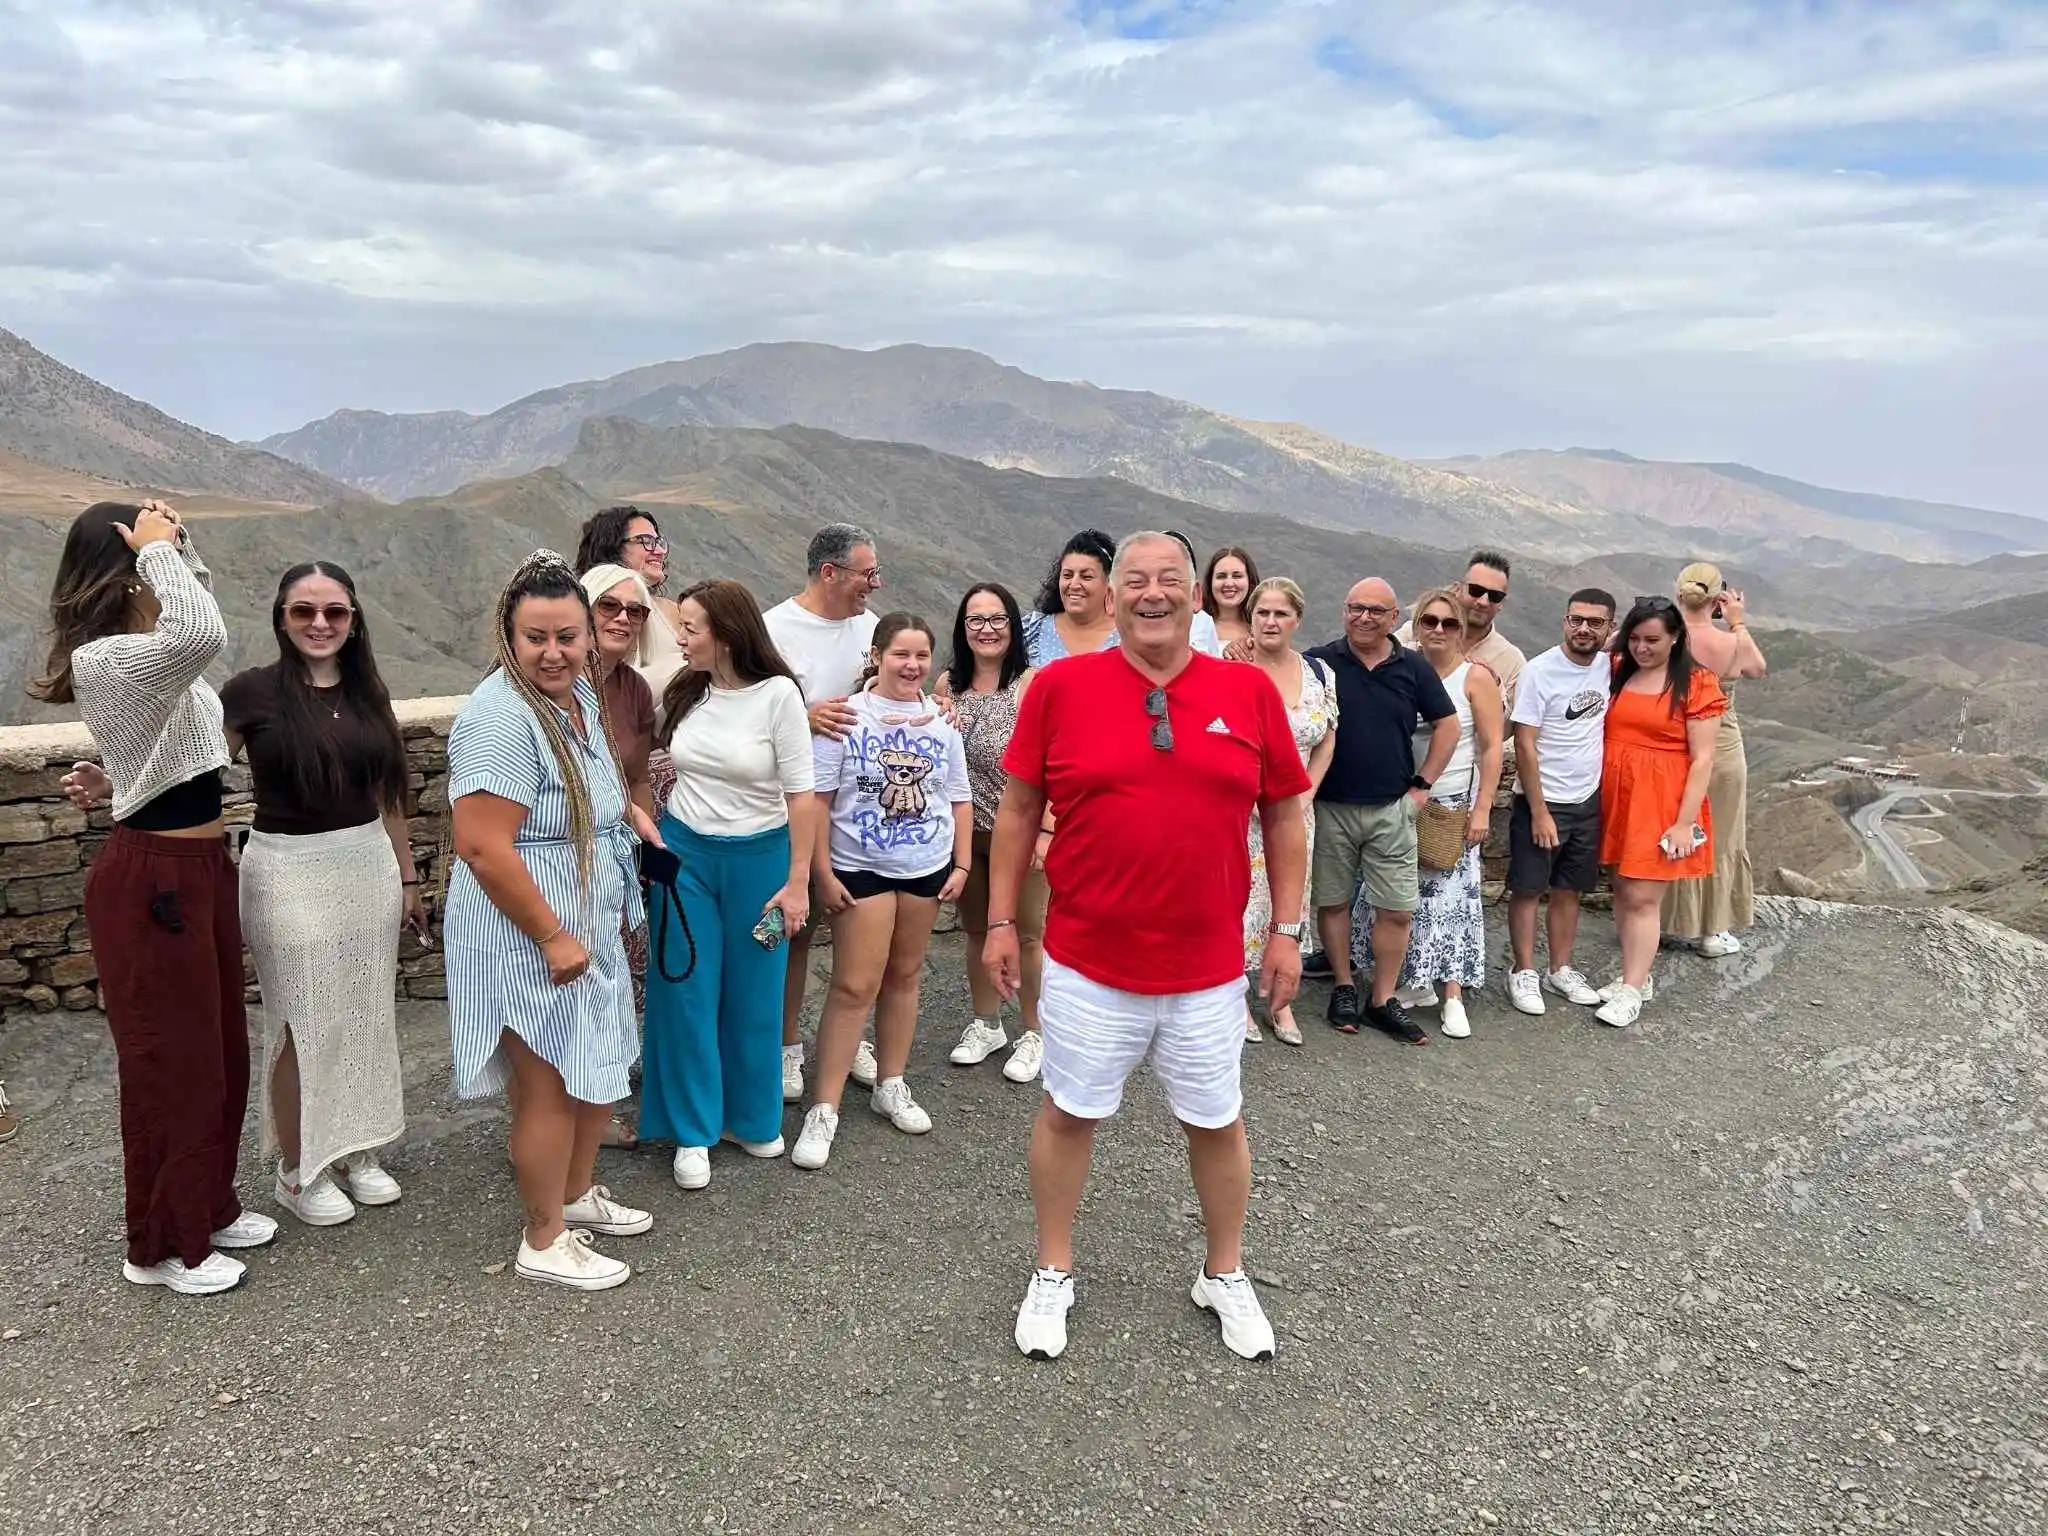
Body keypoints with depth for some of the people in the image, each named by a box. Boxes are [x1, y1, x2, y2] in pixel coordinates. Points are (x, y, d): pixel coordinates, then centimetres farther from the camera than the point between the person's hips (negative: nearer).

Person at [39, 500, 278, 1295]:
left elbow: (198, 619, 29)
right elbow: (203, 634, -41)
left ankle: (208, 1208, 37)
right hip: (153, 880, -10)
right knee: (169, 1063, 4)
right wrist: (157, 549, -28)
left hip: (200, 867, 10)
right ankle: (160, 1246, 21)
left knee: (219, 1051, 20)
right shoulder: (102, 661, -22)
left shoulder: (142, 653, 7)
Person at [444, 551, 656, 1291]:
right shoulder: (500, 718, -25)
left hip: (588, 926, 9)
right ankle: (544, 1243, 22)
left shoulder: (580, 694, 5)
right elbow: (483, 848, -28)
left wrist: (630, 809, 9)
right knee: (551, 1089, 4)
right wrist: (553, 936, -23)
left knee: (600, 1067, 20)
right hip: (529, 939, -9)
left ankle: (578, 1194, 42)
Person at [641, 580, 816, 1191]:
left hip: (758, 857, -3)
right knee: (686, 992, 5)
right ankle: (693, 1131, 18)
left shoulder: (778, 694, -14)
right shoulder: (684, 691, -1)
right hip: (684, 853, 3)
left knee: (753, 995, 9)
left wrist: (797, 881, -11)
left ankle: (750, 1117, 30)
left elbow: (801, 794, -12)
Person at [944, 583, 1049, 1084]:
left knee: (1027, 935, 8)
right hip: (967, 831, 5)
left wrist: (1047, 831, -19)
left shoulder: (1033, 683, -12)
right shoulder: (948, 684, 4)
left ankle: (1034, 1034, 24)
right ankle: (986, 1025, 34)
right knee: (977, 930, 17)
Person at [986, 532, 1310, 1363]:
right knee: (1069, 1112, 14)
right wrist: (1001, 923, 1)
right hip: (1087, 962, -1)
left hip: (1210, 969, 1)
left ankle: (1225, 1276, 39)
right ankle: (1053, 1274, 35)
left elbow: (1285, 816, 5)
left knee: (1217, 1121, 17)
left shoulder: (1249, 690, -3)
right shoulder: (1060, 685, -6)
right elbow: (1017, 811, 1)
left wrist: (1288, 931, 3)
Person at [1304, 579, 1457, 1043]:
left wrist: (1422, 784, 6)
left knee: (1397, 910, 2)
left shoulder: (1414, 668, 3)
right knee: (1332, 901, 9)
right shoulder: (1319, 662, -4)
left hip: (1391, 810, 2)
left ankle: (1383, 1000, 15)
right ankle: (1343, 988, 25)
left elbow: (1447, 726, 11)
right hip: (1330, 808, -1)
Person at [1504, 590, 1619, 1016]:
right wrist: (1539, 811, -16)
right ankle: (1523, 972, 16)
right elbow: (1524, 745, -15)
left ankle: (1561, 970, 26)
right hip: (1542, 801, -5)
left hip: (1588, 801, 5)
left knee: (1569, 890, 14)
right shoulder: (1540, 671, -15)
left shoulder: (1608, 667, 1)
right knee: (1528, 889, 4)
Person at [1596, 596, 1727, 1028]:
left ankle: (1632, 991, 4)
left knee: (1642, 897, -4)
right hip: (1615, 794, 5)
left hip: (1660, 801, -5)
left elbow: (1702, 759, -8)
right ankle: (1635, 976, 24)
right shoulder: (1614, 672, 7)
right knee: (1622, 891, 11)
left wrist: (1685, 822, -12)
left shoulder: (1696, 684, -6)